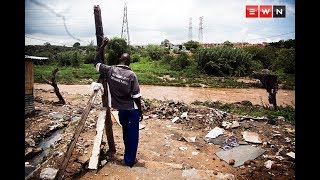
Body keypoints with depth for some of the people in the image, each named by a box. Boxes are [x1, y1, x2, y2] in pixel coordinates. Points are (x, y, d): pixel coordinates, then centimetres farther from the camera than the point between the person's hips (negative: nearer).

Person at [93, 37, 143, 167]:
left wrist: (103, 45, 9)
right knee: (132, 134, 11)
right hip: (132, 109, -4)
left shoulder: (110, 70, -9)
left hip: (120, 109, 4)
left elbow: (96, 62, 9)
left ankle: (128, 155, 40)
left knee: (126, 132, 23)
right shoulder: (131, 75, -17)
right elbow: (136, 97, -15)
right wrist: (140, 112, -4)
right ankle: (130, 160, 23)